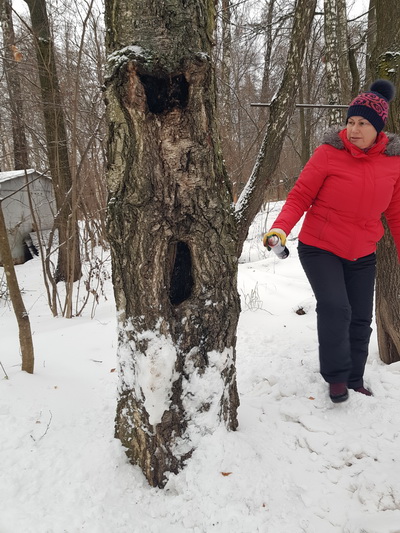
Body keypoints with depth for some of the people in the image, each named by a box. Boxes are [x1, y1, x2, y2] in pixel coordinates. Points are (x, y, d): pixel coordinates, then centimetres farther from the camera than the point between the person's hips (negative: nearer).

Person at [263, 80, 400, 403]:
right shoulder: (329, 152, -12)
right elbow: (300, 197, -11)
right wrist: (281, 228, -28)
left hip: (362, 255, 4)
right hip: (320, 248, -4)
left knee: (361, 319, 9)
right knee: (335, 308, -18)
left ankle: (355, 380, 30)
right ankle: (336, 377, 4)